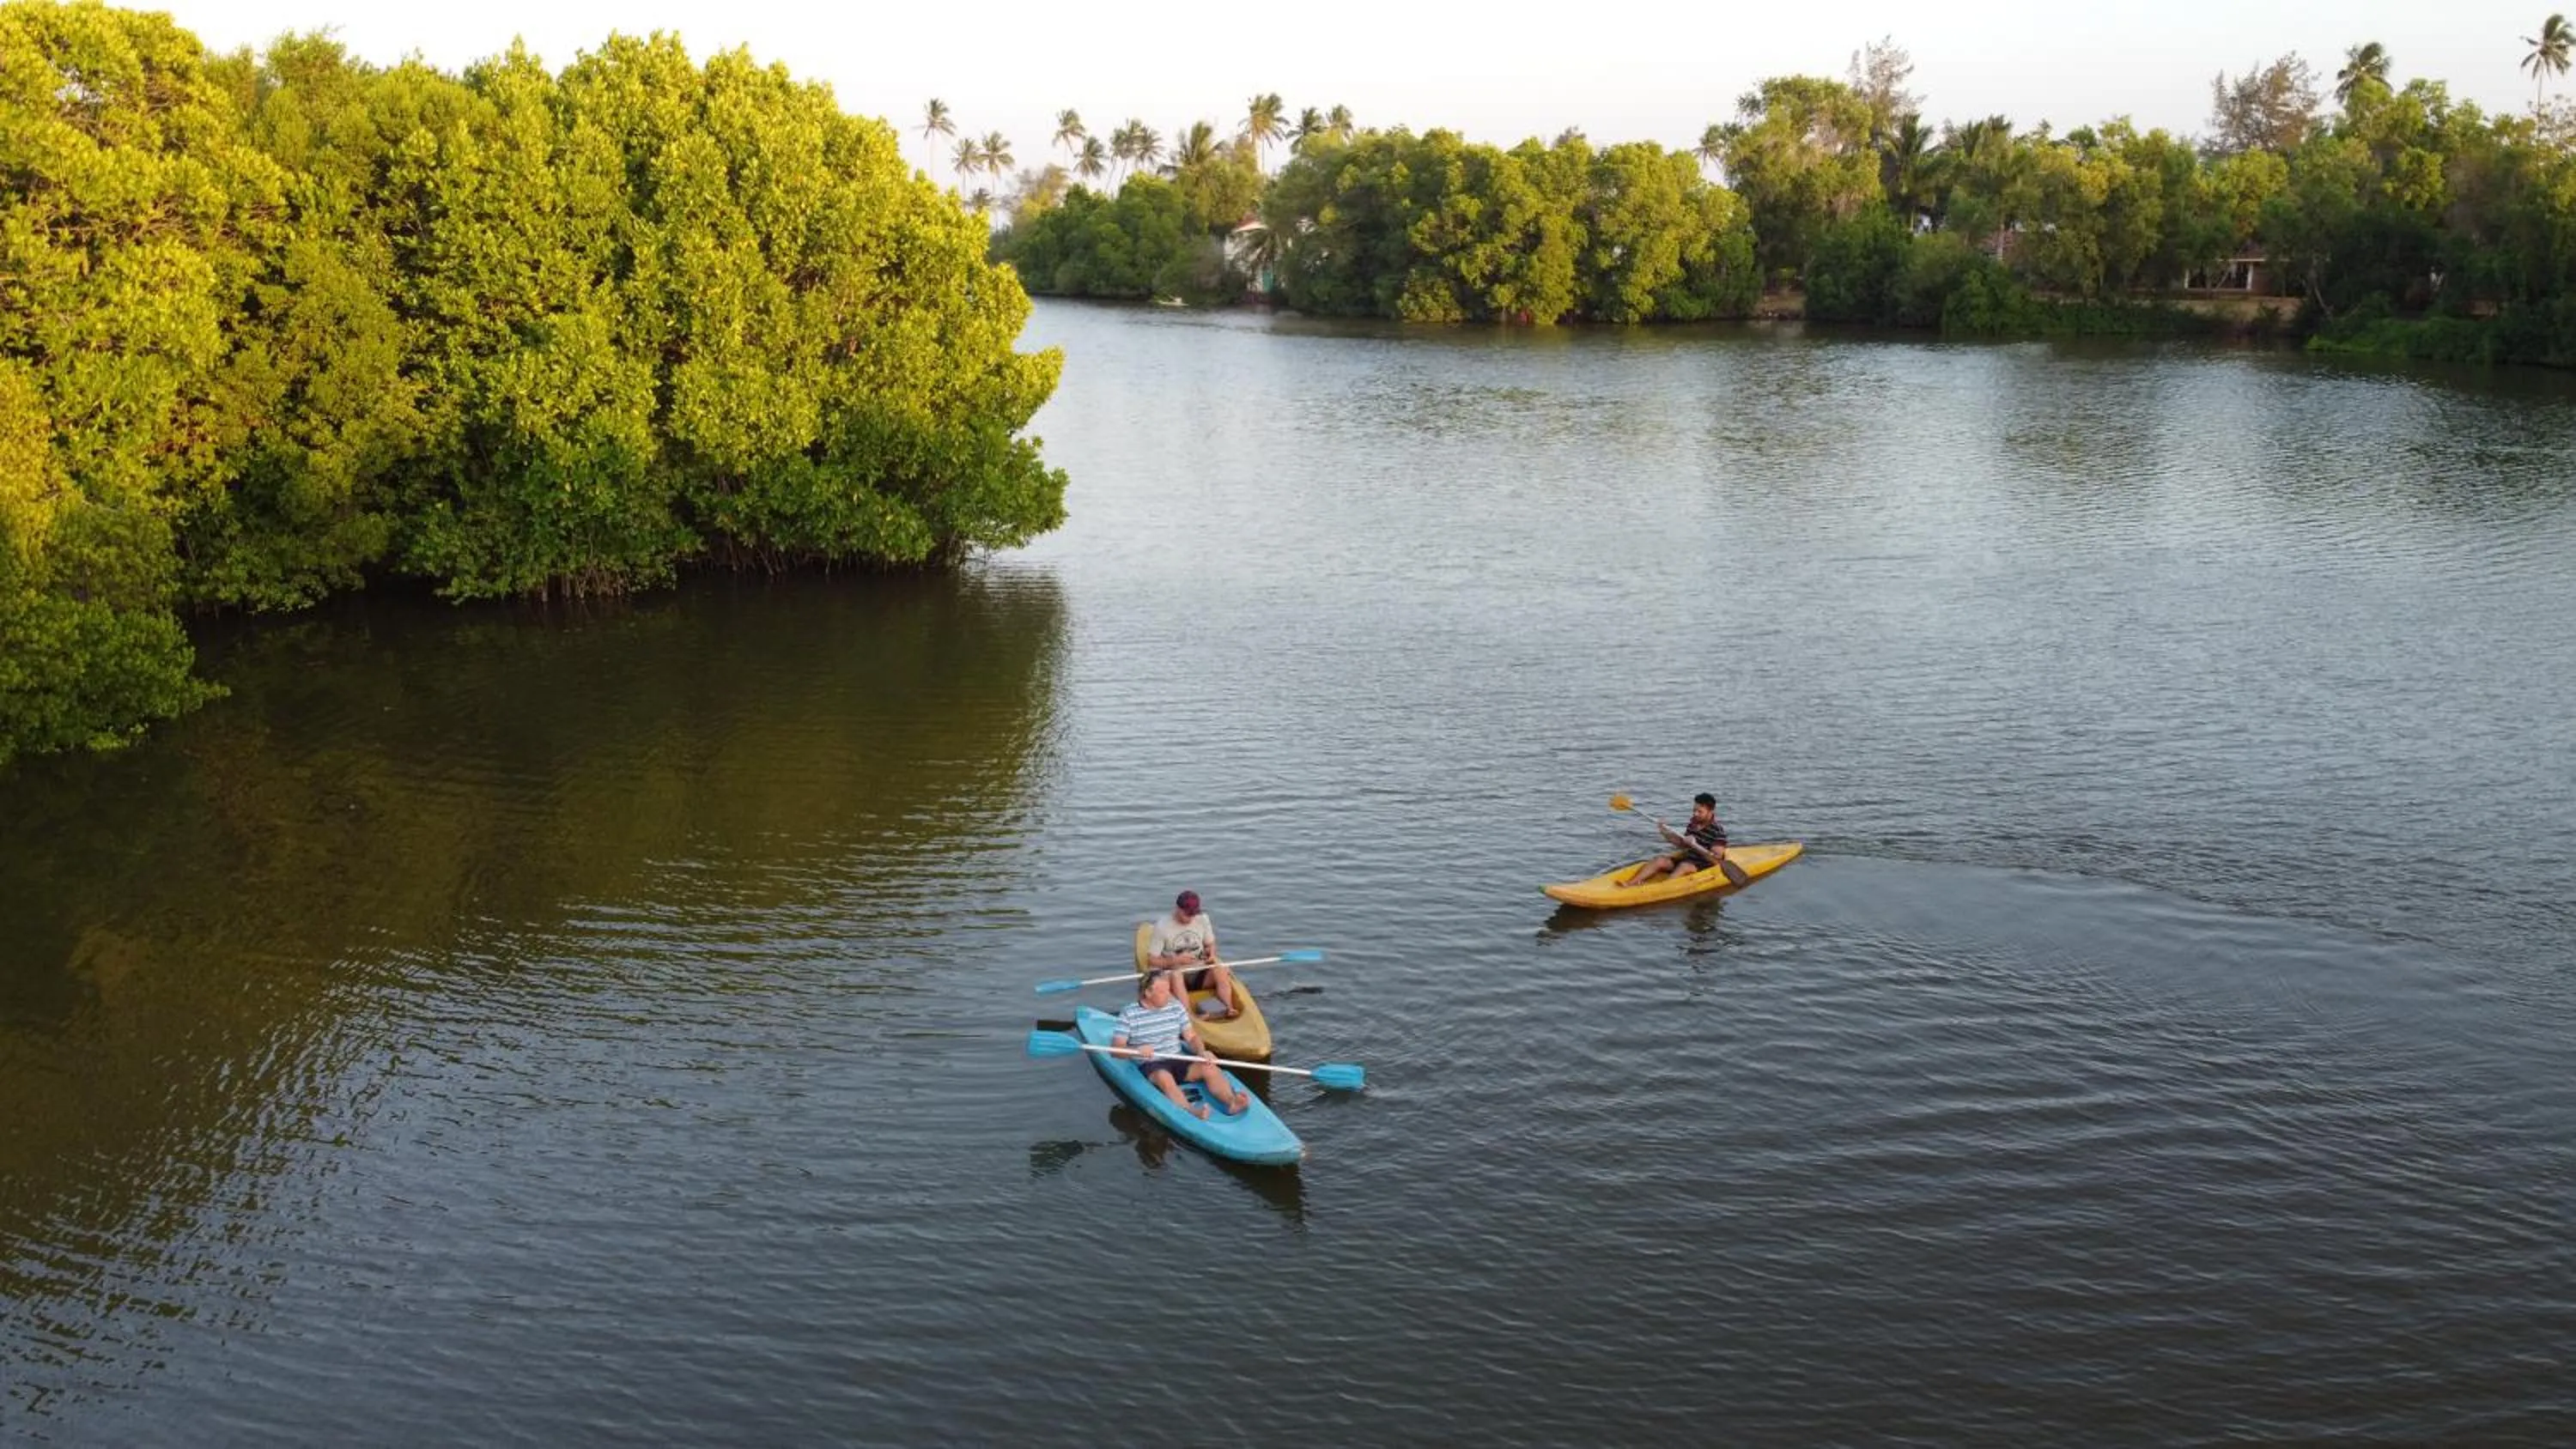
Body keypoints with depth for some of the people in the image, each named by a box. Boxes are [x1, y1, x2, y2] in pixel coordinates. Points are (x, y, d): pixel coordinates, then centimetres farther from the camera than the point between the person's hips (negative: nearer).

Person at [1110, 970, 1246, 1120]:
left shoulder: (1176, 1008, 9)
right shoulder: (1129, 1015, -3)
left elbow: (1191, 1037, 11)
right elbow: (1115, 1049, -7)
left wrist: (1201, 1052, -11)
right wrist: (1136, 1050, -27)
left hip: (1178, 1061, 5)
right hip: (1149, 1066, -5)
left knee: (1209, 1069, -22)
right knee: (1164, 1077, -38)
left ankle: (1231, 1102, -45)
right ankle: (1191, 1112, -58)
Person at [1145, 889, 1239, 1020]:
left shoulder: (1203, 919, 3)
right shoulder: (1162, 927, -8)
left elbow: (1211, 944, 16)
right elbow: (1151, 960, -7)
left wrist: (1212, 954, -8)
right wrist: (1176, 960, -21)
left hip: (1200, 975, 3)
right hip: (1176, 974, -3)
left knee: (1220, 969, -26)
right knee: (1176, 975, -37)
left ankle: (1229, 1010, -38)